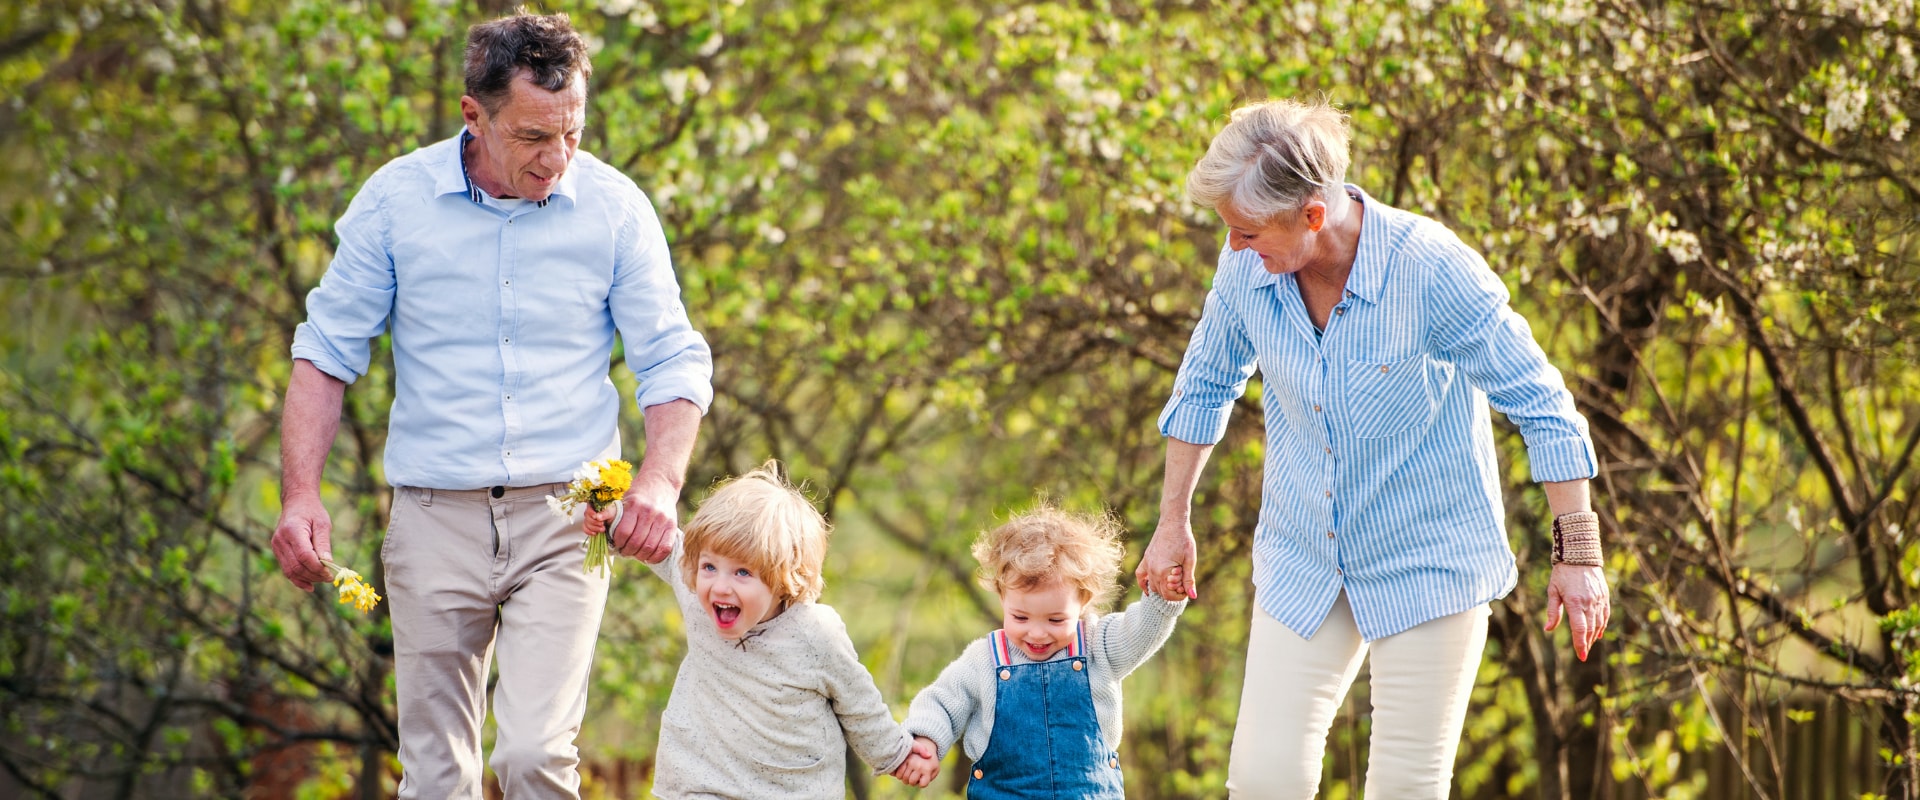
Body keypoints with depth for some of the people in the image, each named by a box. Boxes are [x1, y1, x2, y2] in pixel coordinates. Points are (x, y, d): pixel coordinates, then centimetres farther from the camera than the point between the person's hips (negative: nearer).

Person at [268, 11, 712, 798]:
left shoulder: (612, 206, -1)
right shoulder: (396, 197, -1)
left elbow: (673, 360, 4)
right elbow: (328, 349, 5)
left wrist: (659, 483, -14)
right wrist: (299, 496, -7)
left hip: (561, 518, -1)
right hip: (436, 517, 1)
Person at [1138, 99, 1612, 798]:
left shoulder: (1431, 268, -23)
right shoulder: (1246, 266, -9)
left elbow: (1541, 406, -14)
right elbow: (1206, 386, 12)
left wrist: (1577, 553, -13)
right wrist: (1173, 521, 17)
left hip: (1428, 559, -4)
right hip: (1303, 559, 4)